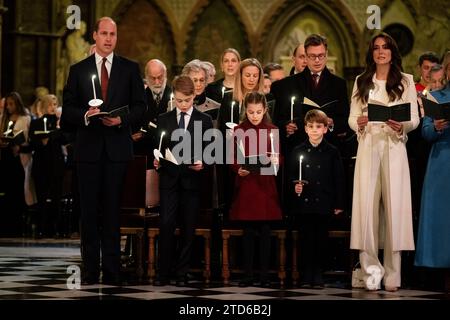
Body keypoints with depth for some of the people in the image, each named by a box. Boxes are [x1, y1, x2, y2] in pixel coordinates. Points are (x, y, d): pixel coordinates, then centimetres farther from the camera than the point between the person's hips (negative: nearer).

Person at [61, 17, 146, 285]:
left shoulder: (130, 69, 7)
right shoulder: (79, 70, 8)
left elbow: (140, 107, 4)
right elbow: (68, 110, 5)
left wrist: (121, 119, -13)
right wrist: (85, 115, -14)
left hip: (117, 149, -1)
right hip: (89, 149, 1)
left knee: (113, 210, 1)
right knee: (90, 210, 2)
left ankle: (112, 271, 4)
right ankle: (90, 270, 6)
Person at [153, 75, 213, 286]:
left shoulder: (204, 120, 5)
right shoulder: (164, 119, 9)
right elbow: (159, 148, 9)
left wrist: (201, 163, -15)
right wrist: (157, 161, -11)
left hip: (192, 180, 0)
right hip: (169, 179, 0)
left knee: (188, 228, 3)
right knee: (166, 225, -8)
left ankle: (182, 274, 11)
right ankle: (164, 273, -2)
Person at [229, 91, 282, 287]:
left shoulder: (272, 131, 4)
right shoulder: (239, 131, 3)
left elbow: (278, 157, 4)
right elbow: (233, 159, 3)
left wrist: (275, 161, -17)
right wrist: (239, 169, -16)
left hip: (265, 185, 0)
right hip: (245, 185, 0)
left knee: (265, 232, 1)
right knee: (247, 232, 4)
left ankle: (264, 275, 7)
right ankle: (248, 275, 9)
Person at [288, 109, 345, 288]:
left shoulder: (332, 152, 3)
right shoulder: (298, 152, 6)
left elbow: (339, 179, 3)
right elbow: (290, 176, 10)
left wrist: (339, 204, 0)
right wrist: (294, 187, -11)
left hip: (324, 204, -1)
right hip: (303, 204, 1)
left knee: (321, 241, 3)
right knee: (305, 240, 3)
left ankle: (318, 276, 12)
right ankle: (306, 277, 10)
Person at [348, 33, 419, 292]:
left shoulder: (406, 81, 9)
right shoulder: (361, 82, 14)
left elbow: (415, 119, 5)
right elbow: (352, 117, 11)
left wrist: (402, 127, -15)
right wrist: (358, 123, -11)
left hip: (394, 148, -1)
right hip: (368, 146, 1)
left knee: (395, 205, -5)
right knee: (366, 204, -7)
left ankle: (392, 273, -1)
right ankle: (371, 268, -1)